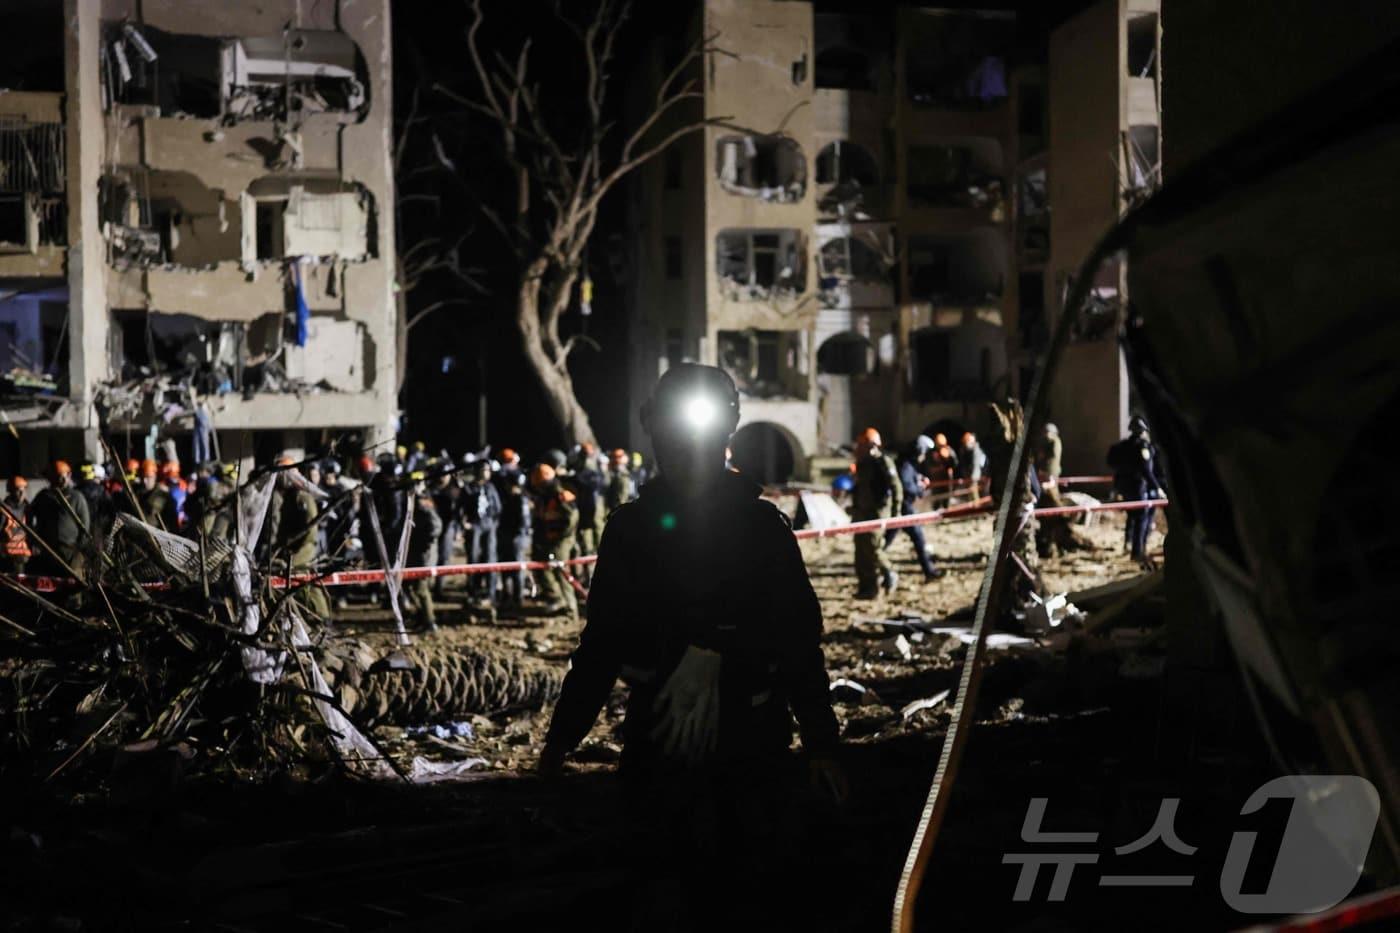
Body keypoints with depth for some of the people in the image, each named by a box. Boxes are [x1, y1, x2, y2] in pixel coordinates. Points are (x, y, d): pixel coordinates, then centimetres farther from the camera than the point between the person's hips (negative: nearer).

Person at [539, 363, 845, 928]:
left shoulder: (762, 526, -2)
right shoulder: (632, 528, 2)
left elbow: (799, 641, -1)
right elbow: (601, 641, 7)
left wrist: (820, 743, -3)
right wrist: (563, 733, 4)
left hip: (751, 741, -1)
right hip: (659, 741, 2)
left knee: (748, 885, 3)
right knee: (665, 881, 7)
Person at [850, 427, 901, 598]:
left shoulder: (883, 462, -10)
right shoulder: (862, 463, 15)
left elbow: (896, 487, -14)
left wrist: (896, 510, -18)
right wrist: (855, 507, 22)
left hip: (877, 512, -8)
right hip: (862, 512, 8)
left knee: (871, 547, -13)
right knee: (861, 549, 5)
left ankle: (889, 573, 7)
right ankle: (866, 586, 9)